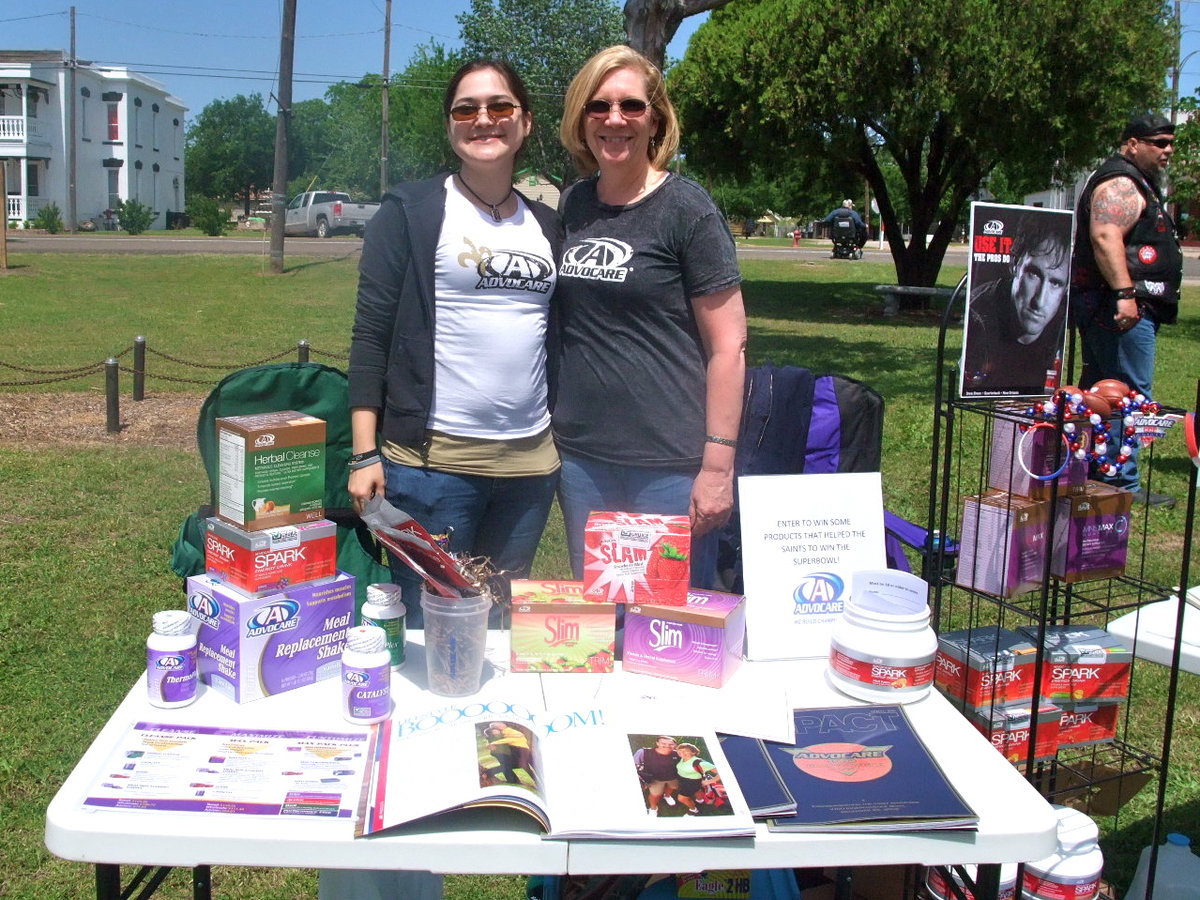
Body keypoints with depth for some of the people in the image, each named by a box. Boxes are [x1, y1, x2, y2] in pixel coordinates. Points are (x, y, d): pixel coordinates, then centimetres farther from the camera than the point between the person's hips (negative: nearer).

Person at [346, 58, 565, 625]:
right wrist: (365, 455, -11)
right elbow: (371, 334, -5)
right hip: (433, 459, -4)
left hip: (531, 459, 5)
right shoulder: (411, 212, -2)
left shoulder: (547, 226, 13)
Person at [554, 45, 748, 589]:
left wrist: (718, 465, -14)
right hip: (581, 457, 5)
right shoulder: (570, 206, 8)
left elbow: (729, 347, -9)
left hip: (670, 464, -5)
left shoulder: (686, 208, -7)